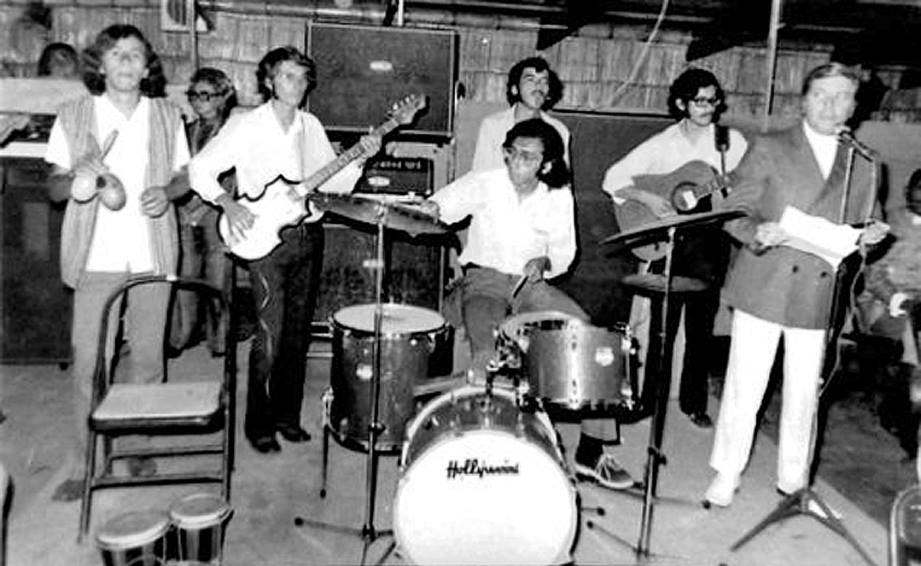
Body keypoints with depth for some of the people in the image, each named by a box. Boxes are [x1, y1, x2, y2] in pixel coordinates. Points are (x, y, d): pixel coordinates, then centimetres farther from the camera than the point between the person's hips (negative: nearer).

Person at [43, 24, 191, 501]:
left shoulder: (166, 116, 5)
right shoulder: (74, 116, 2)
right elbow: (53, 187, 4)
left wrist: (167, 193, -10)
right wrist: (74, 181, -19)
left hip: (153, 255, 1)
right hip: (97, 257, -1)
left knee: (147, 357, 8)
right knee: (89, 362, -1)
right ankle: (84, 462, 13)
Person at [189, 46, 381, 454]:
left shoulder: (311, 127, 12)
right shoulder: (246, 125, -4)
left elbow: (334, 182, 10)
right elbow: (199, 169, -5)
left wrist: (360, 157, -5)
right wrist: (229, 205, -17)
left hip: (308, 236, 5)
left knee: (298, 332, 10)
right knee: (270, 335, -7)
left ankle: (287, 415, 24)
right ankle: (258, 425, 9)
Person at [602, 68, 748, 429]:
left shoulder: (731, 142, 5)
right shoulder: (662, 144, 2)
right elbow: (612, 179, -2)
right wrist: (646, 199, -16)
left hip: (710, 243, 1)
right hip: (666, 244, -1)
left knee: (701, 327, 7)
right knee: (661, 326, 0)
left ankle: (694, 402, 22)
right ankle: (651, 399, 15)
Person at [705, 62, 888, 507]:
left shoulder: (862, 166, 13)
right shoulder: (768, 148, 3)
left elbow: (861, 229, 19)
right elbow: (734, 212, -2)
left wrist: (868, 237, -4)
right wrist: (757, 233, -22)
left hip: (820, 297, 3)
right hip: (764, 288, -3)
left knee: (805, 393, 9)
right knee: (744, 387, 2)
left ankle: (793, 479, 27)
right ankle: (726, 475, 18)